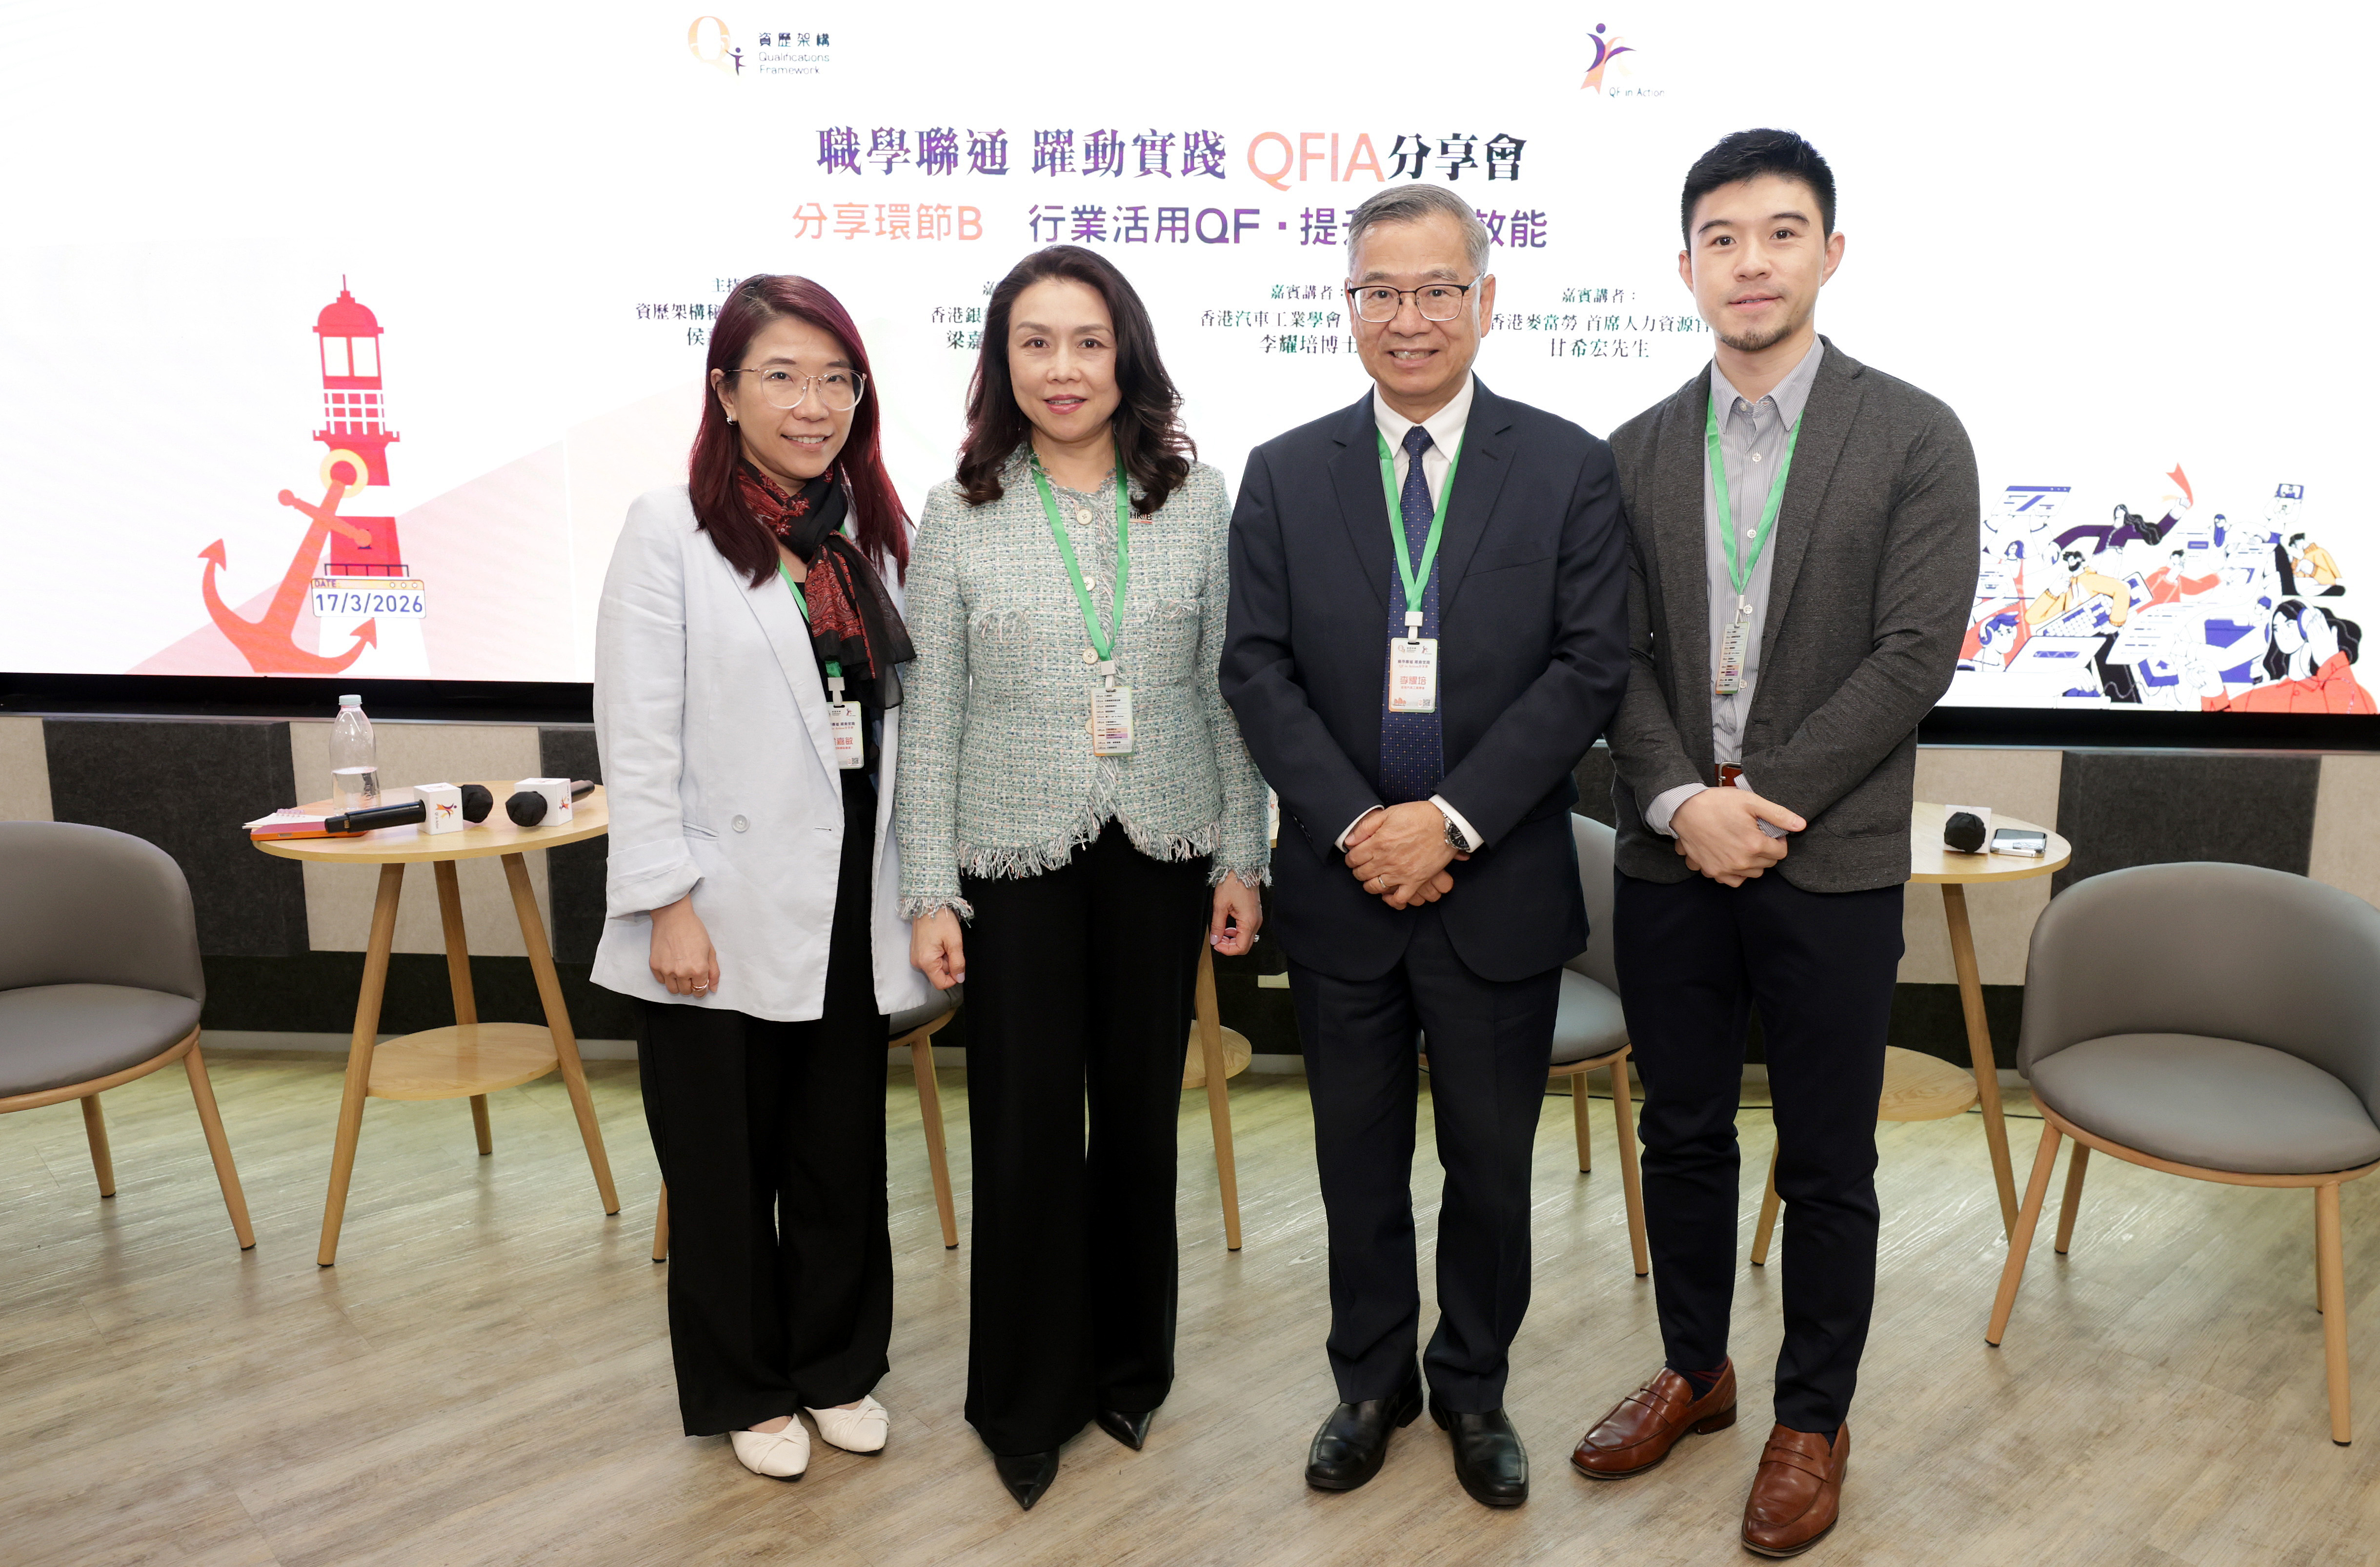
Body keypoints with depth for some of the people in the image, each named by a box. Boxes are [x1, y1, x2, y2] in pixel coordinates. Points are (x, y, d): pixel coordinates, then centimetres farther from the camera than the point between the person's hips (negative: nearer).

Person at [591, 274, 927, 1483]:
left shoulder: (872, 532, 9)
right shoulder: (670, 531, -6)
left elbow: (900, 722, 9)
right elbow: (638, 741, -10)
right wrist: (670, 906, -15)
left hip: (849, 906, 5)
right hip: (726, 915, -4)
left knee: (844, 1154, 14)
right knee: (728, 1166, 11)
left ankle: (837, 1368, 35)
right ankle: (746, 1392, 31)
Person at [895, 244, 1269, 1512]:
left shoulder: (1196, 502, 1)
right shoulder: (959, 517, -1)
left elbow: (1230, 692, 3)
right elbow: (932, 718, -1)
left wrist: (1242, 857, 2)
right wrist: (930, 892, -3)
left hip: (1162, 856, 1)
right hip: (1018, 861, -1)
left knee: (1142, 1117, 11)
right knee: (1028, 1125, 5)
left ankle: (1127, 1369, 34)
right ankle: (1026, 1400, 26)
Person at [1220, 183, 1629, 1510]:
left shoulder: (1570, 469, -1)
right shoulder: (1284, 476, 3)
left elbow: (1591, 668, -8)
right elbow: (1257, 669, -2)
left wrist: (1453, 821, -16)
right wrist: (1357, 827, -13)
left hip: (1501, 887, -1)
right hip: (1342, 885, 1)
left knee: (1492, 1162, 14)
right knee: (1361, 1160, 15)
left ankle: (1475, 1389, 36)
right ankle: (1373, 1383, 36)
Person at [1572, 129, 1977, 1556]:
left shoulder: (1914, 437, -3)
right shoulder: (1638, 451, 7)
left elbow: (1915, 655, -10)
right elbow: (1619, 654, 2)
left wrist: (1760, 798, -16)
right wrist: (1683, 801, -13)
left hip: (1832, 864, -3)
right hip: (1670, 858, 3)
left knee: (1827, 1164, 9)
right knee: (1684, 1133, 16)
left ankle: (1814, 1421, 29)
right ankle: (1695, 1371, 36)